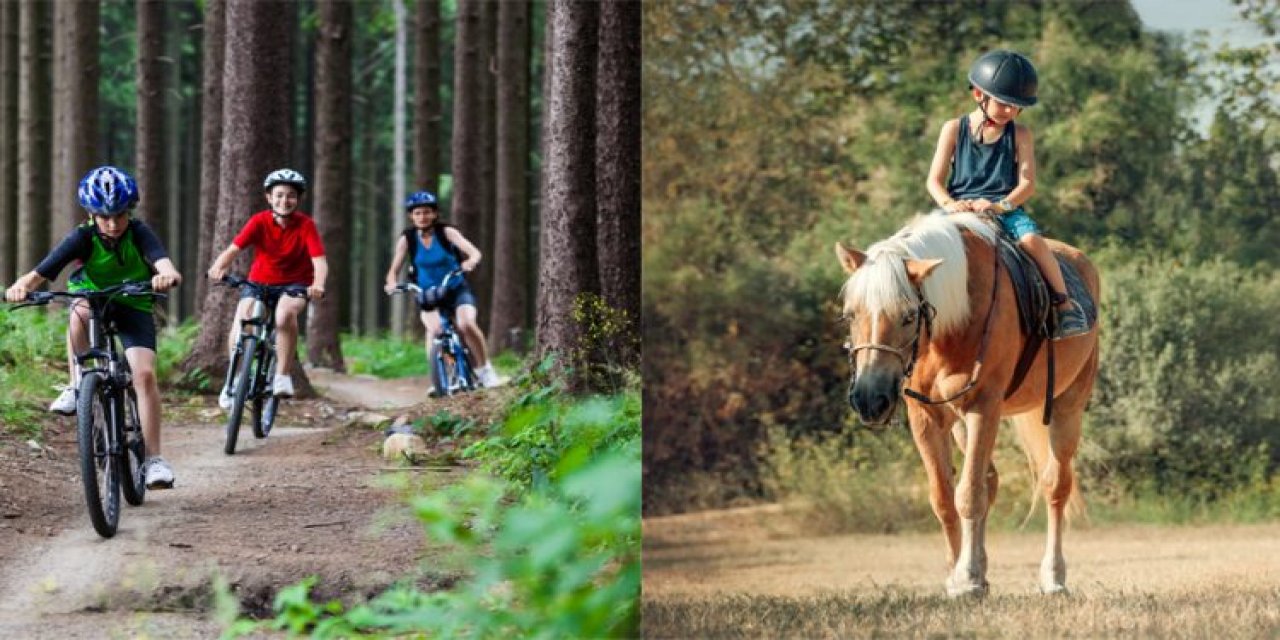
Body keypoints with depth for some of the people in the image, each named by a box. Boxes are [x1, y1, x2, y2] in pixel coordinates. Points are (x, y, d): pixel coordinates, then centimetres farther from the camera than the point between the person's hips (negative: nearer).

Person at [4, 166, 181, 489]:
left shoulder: (139, 233, -22)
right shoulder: (83, 238, -21)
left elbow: (163, 262, -41)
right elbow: (41, 273, -30)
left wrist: (168, 274, -66)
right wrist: (22, 286, -53)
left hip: (133, 307, 0)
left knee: (145, 374, -20)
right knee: (80, 312, -38)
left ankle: (154, 459, -15)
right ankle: (76, 387, -21)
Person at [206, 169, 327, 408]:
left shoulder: (306, 225, -15)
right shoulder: (259, 222, -13)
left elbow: (319, 260, -26)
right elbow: (234, 249, -24)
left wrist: (318, 284, -47)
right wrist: (218, 266, -46)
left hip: (295, 284, -1)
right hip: (259, 282, 1)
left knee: (285, 314, -35)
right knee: (240, 323, -23)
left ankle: (282, 376, -20)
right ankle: (233, 381, 0)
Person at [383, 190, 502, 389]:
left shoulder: (446, 232, -11)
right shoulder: (407, 239, -6)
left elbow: (474, 252, -21)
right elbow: (394, 270, -5)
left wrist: (470, 262, -44)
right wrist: (392, 283, -28)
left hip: (456, 289, -1)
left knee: (466, 324, -28)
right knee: (434, 329, -29)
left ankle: (485, 369, -8)